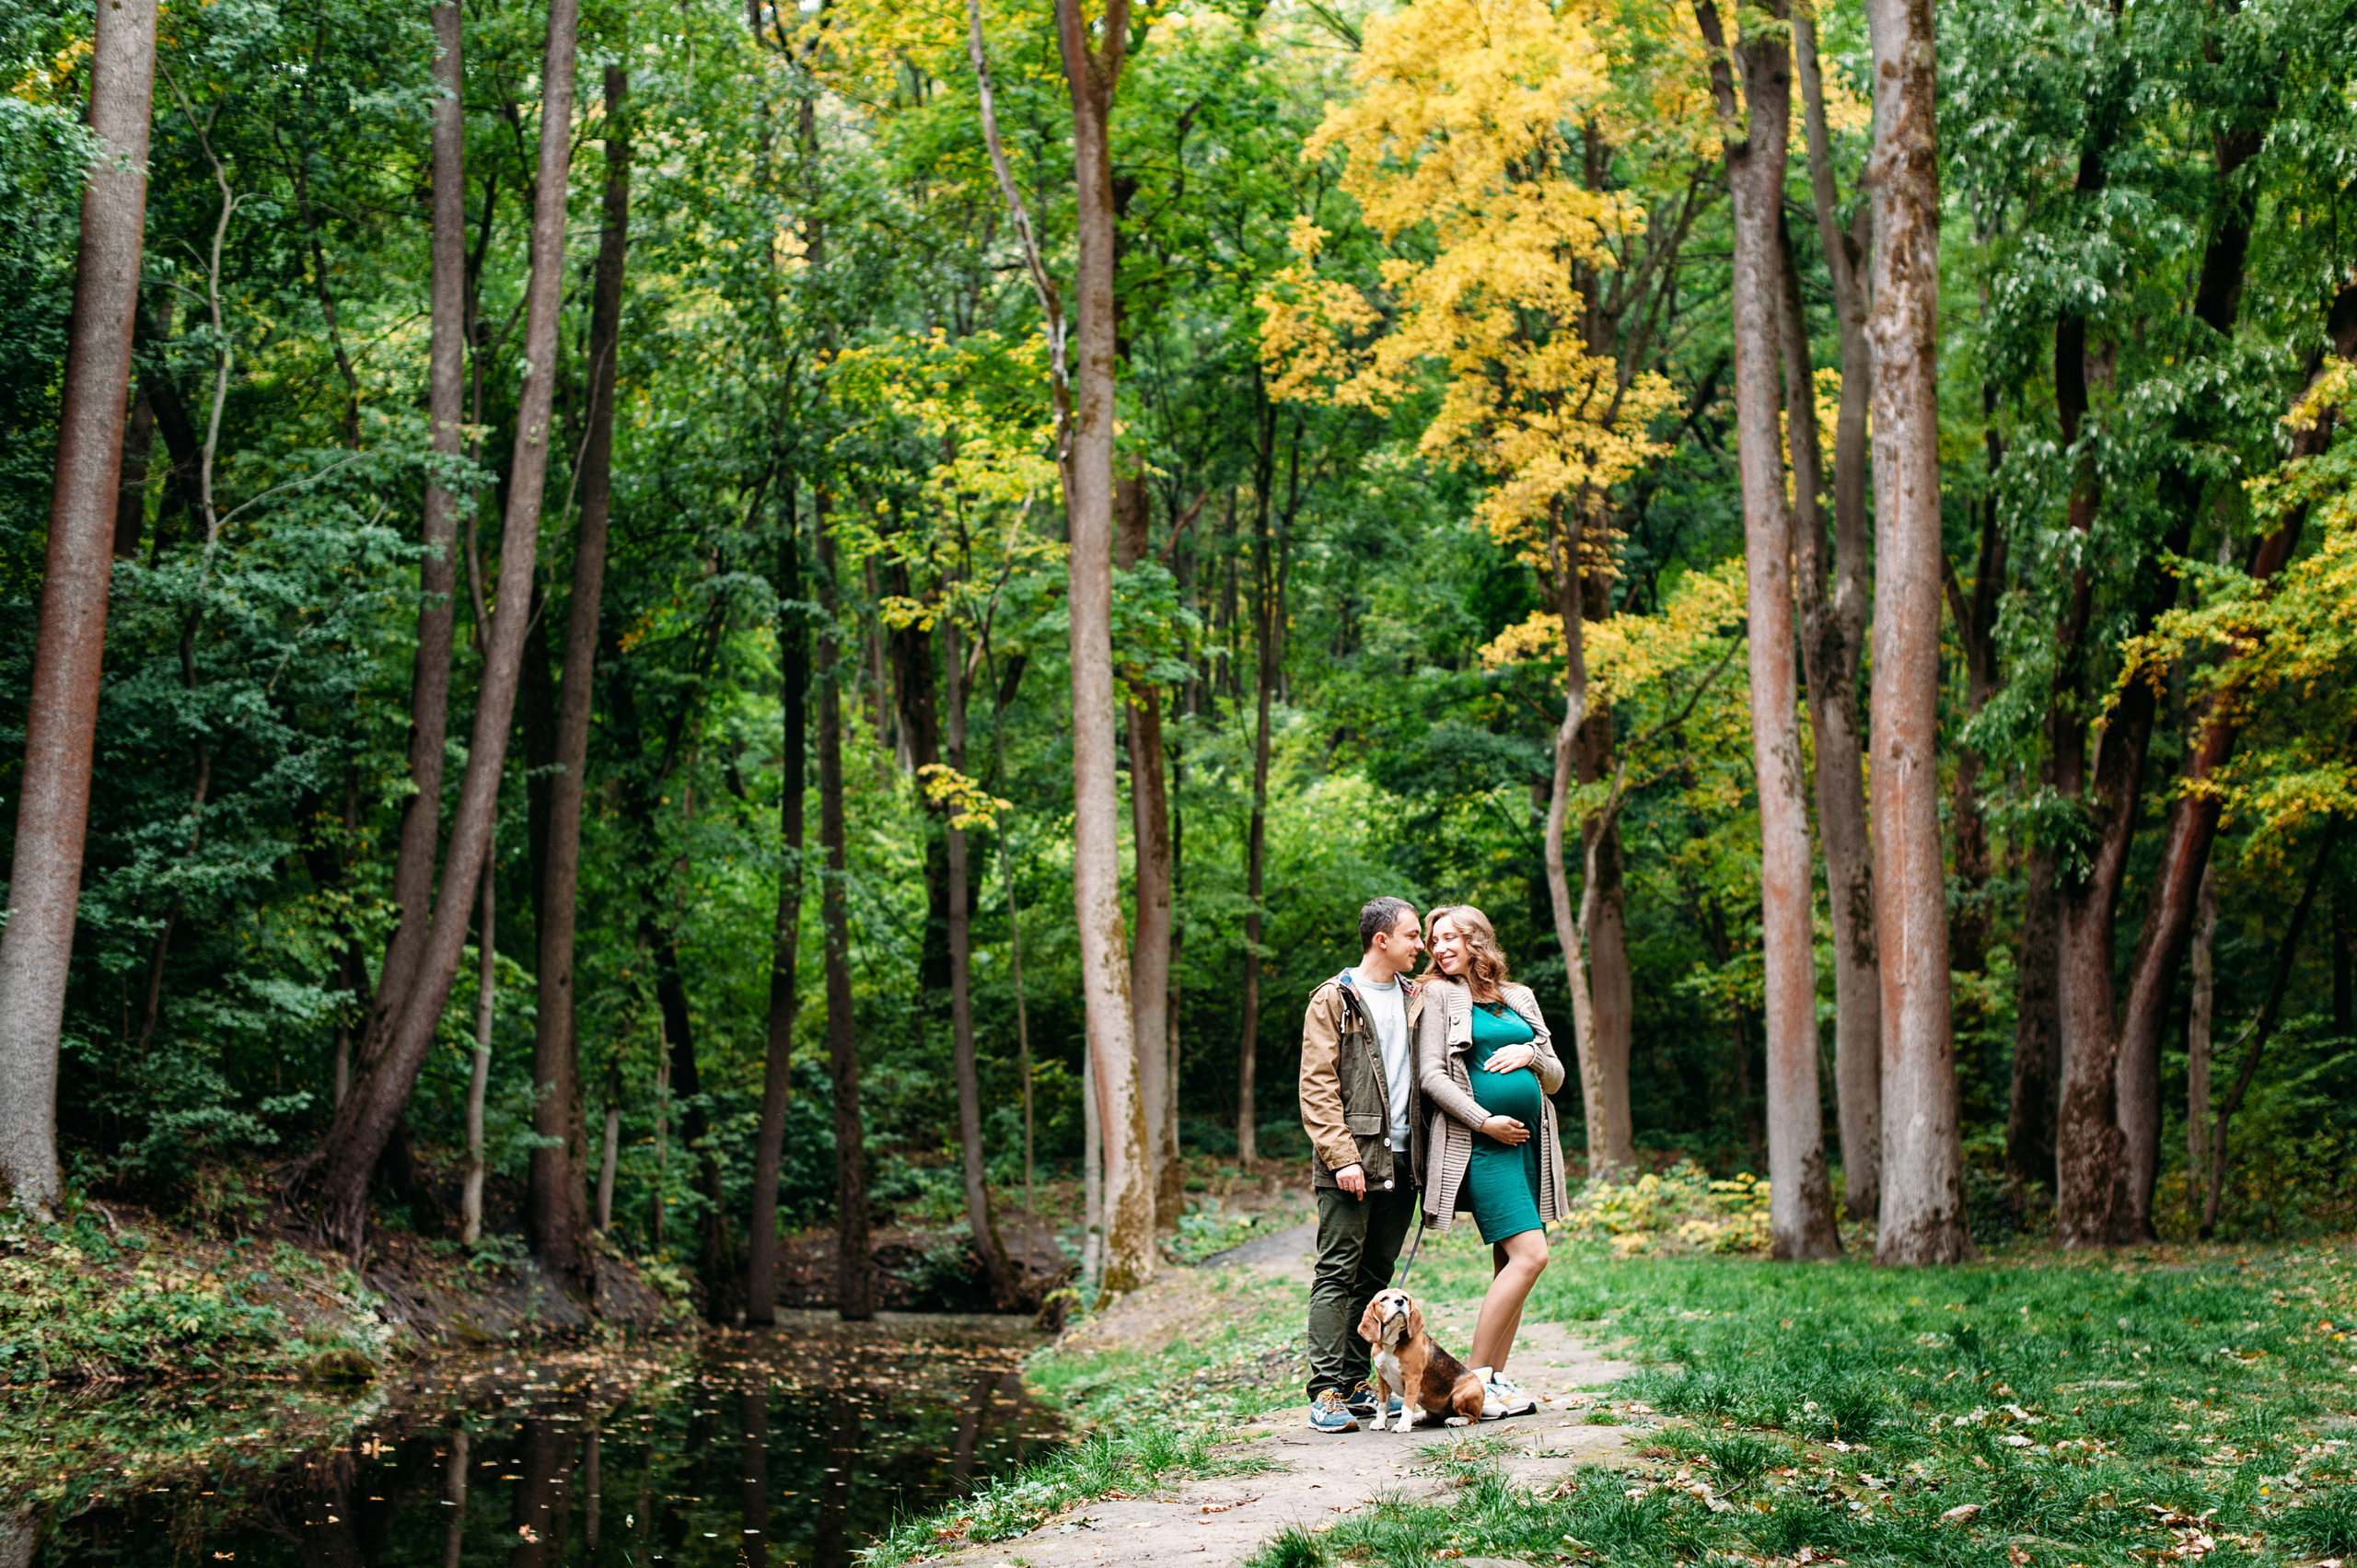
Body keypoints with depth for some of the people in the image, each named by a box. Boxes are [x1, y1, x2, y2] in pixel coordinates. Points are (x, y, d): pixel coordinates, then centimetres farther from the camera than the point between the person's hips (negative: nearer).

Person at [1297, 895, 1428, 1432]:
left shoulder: (1416, 1000, 16)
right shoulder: (1333, 1000, -2)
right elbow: (1317, 1087, -7)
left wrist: (1424, 1155, 9)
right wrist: (1342, 1157, -16)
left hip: (1401, 1160, 6)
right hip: (1352, 1161, -6)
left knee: (1375, 1277, 9)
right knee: (1337, 1275, -6)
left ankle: (1355, 1386, 15)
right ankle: (1327, 1393, -6)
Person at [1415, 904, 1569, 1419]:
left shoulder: (1520, 999, 17)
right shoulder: (1439, 995, 2)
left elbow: (1555, 1080, 19)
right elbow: (1431, 1075, -6)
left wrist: (1532, 1054, -3)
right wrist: (1485, 1121, -14)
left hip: (1529, 1142, 6)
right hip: (1480, 1143, -6)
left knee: (1510, 1262, 4)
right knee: (1529, 1255, -16)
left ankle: (1496, 1379, 10)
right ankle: (1474, 1377, -10)